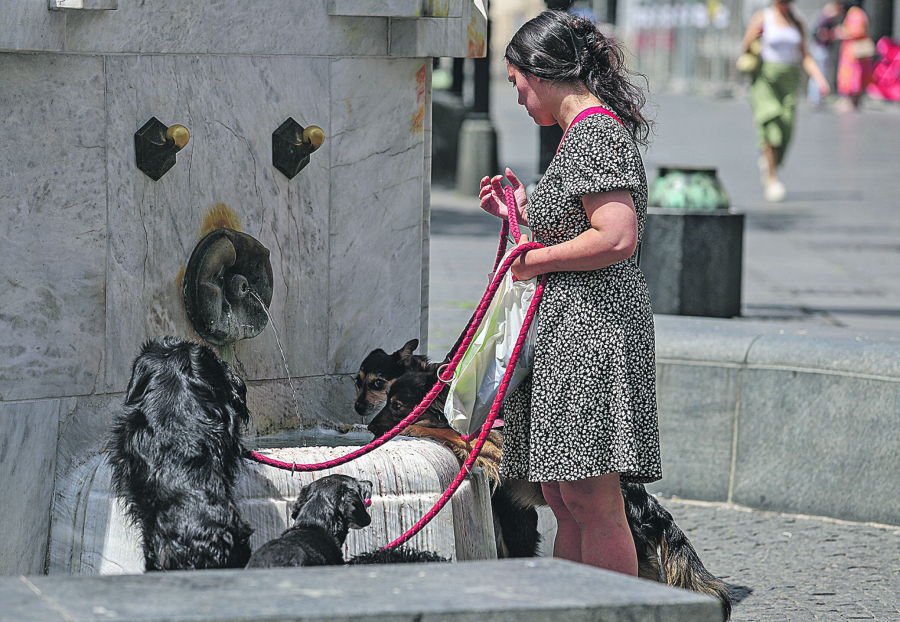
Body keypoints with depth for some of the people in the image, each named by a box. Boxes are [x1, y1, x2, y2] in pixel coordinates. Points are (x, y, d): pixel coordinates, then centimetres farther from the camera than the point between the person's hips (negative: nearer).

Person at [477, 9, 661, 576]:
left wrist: (536, 259, -13)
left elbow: (618, 238, -24)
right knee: (563, 499, 12)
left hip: (589, 330, -11)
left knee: (591, 498, -10)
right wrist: (524, 213, 18)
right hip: (568, 334, 11)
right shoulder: (589, 131, 20)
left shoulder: (593, 133, -13)